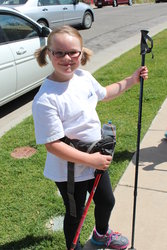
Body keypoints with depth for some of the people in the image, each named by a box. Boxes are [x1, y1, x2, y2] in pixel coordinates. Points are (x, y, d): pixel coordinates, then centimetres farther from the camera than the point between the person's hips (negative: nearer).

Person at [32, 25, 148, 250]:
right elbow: (53, 145, -27)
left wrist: (131, 80, 12)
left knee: (106, 201, 28)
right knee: (75, 214, 17)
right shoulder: (45, 100, -31)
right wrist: (91, 160, -24)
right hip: (69, 170, -7)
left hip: (97, 159, 7)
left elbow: (104, 94, 15)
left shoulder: (83, 77, -7)